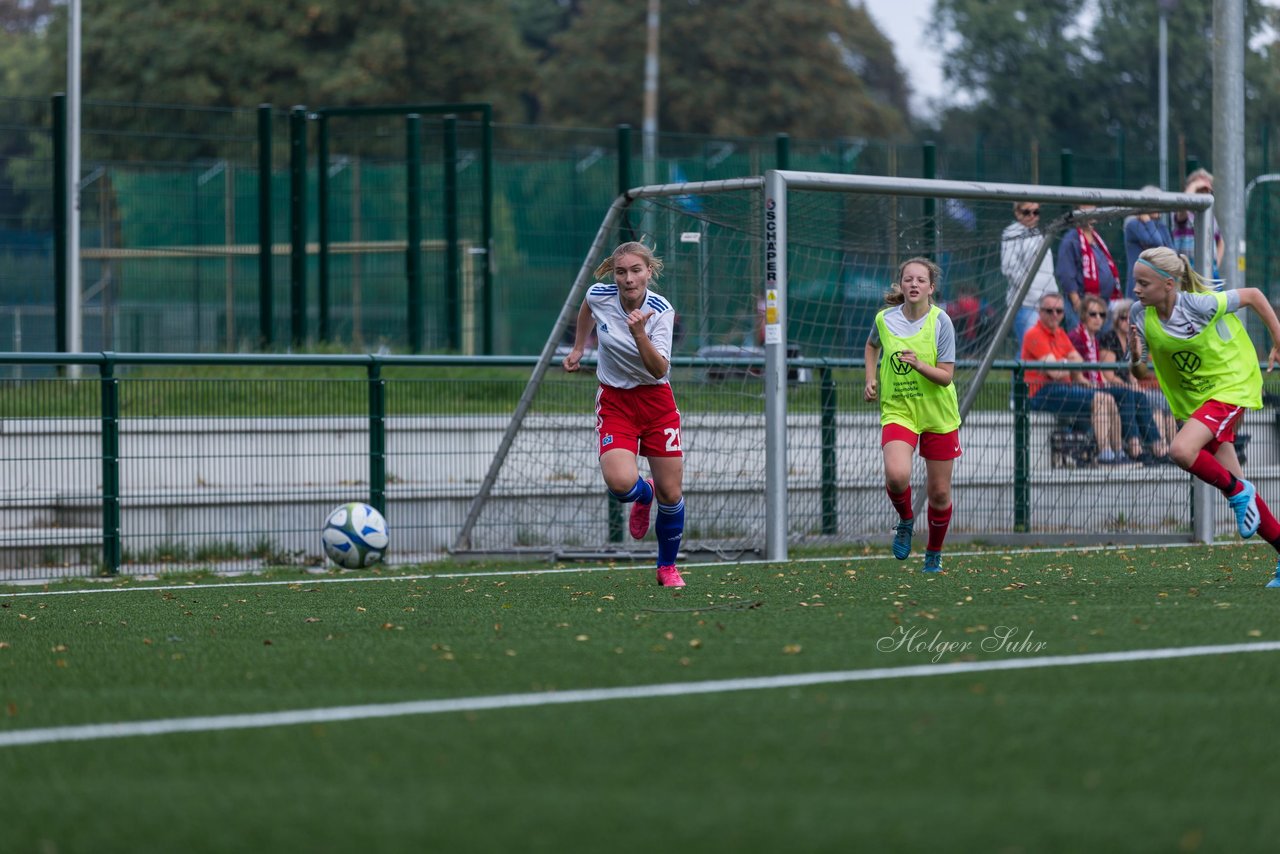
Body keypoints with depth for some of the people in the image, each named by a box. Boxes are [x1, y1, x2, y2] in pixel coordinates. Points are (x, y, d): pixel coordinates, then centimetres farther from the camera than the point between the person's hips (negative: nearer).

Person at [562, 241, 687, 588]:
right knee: (620, 482, -23)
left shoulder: (661, 311, -17)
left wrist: (639, 333, -39)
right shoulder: (599, 296, -11)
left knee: (671, 494, 1)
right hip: (614, 400, 1)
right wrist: (578, 348, 22)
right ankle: (643, 494, 16)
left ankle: (667, 567, 26)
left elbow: (659, 370, -26)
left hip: (656, 401, -1)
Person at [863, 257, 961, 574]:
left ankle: (934, 555, 31)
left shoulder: (940, 321, -12)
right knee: (896, 475, -26)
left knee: (939, 493, 7)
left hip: (938, 414, 0)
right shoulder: (885, 319, -5)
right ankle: (905, 521, 6)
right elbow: (872, 345, 20)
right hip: (897, 410, 0)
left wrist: (919, 365, -29)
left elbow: (946, 376, -12)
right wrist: (871, 379, 7)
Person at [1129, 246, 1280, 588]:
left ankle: (1238, 492, -5)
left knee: (1182, 450, -29)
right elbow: (1140, 372, -1)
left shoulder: (1201, 305, -23)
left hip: (1229, 386, -6)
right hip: (1191, 400, 6)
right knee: (1236, 490, 6)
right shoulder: (1141, 316, -8)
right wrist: (1136, 358, -24)